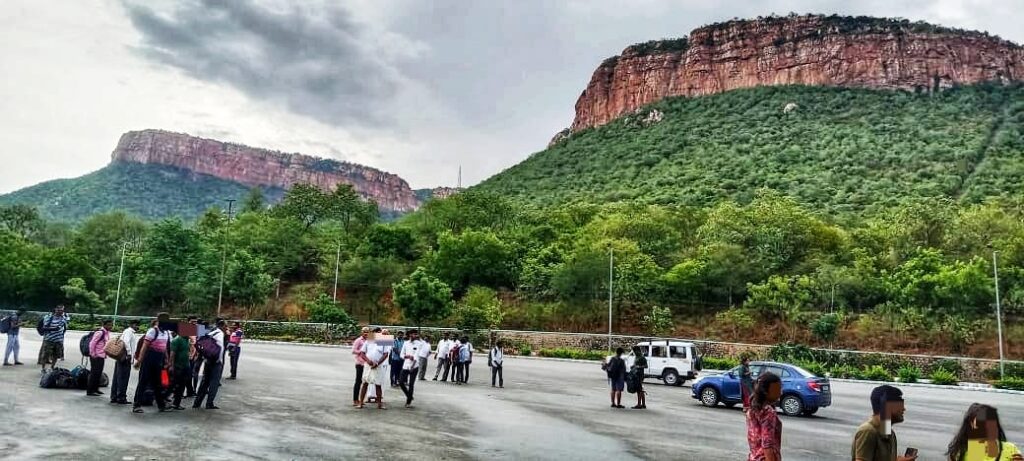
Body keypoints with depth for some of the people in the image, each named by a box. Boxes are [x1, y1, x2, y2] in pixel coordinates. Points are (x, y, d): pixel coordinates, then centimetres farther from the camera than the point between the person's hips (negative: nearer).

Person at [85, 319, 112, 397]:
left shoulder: (107, 333, 10)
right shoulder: (100, 332, -16)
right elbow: (92, 343, -18)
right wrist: (93, 354, -14)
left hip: (102, 356, 8)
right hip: (96, 356, -8)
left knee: (99, 373, 14)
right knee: (94, 373, -4)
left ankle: (95, 389, 25)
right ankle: (89, 391, 2)